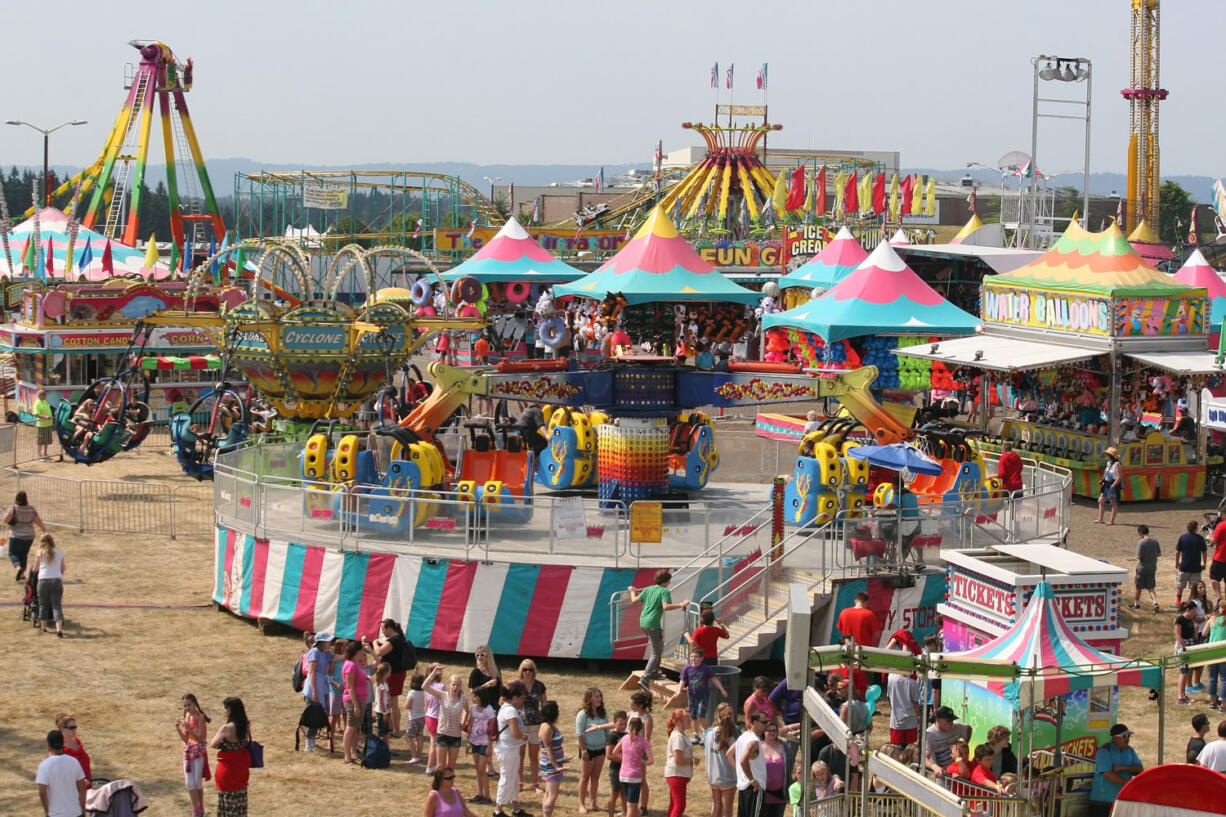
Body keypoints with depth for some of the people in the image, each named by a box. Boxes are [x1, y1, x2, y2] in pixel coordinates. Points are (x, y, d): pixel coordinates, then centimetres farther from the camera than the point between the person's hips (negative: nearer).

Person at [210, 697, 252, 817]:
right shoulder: (246, 726, -6)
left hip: (228, 768, -6)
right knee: (240, 801, 18)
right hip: (242, 767, 6)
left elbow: (213, 744, -15)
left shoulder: (226, 728, -24)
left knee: (227, 802, 8)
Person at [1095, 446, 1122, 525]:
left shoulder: (1116, 464, -16)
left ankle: (1112, 521, 6)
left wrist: (1113, 485, -21)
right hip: (1106, 485, 10)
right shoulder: (1108, 463, 12)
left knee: (1113, 503, 0)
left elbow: (1119, 477, -19)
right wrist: (1102, 481, 7)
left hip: (1114, 486, -10)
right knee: (1101, 501, 10)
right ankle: (1100, 519, 16)